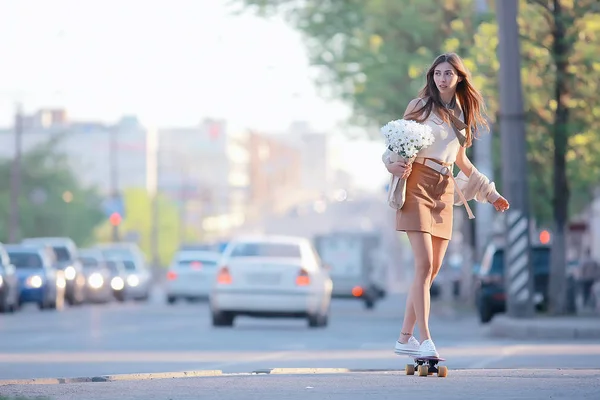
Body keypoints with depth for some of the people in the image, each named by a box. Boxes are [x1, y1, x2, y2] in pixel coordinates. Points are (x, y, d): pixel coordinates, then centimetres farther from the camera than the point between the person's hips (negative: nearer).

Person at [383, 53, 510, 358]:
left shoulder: (463, 114, 16)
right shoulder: (420, 106, 1)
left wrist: (490, 193, 28)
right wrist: (395, 164, -21)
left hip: (444, 192, 6)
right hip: (418, 184, -6)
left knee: (433, 268, 2)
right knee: (424, 264, -15)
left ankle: (405, 338, 9)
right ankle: (425, 340, -16)